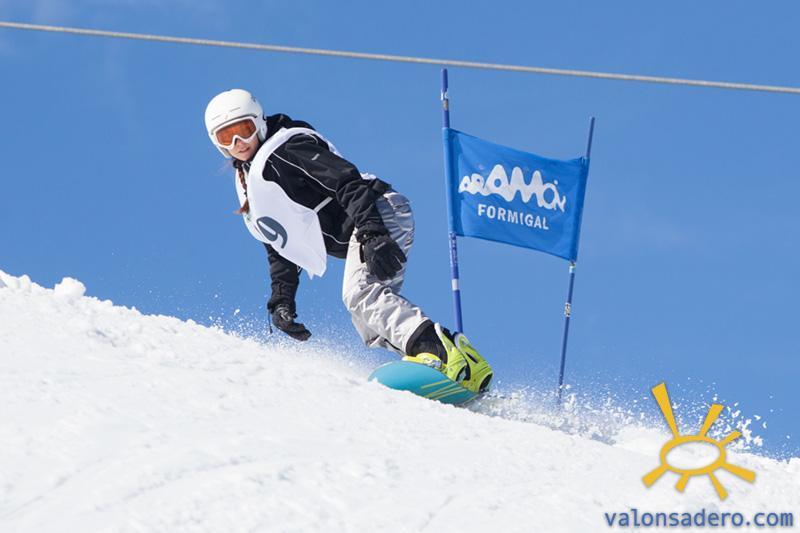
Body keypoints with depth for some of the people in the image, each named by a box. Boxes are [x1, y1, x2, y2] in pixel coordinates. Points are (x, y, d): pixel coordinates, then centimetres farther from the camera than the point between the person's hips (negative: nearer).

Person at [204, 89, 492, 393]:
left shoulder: (284, 147, -7)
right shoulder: (248, 187, 22)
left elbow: (346, 180, -20)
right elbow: (281, 247, 27)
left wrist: (372, 233, -32)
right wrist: (281, 300, 14)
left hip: (378, 213, -10)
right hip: (360, 238, 10)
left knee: (359, 293, -30)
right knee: (372, 326, -3)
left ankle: (438, 349, -46)